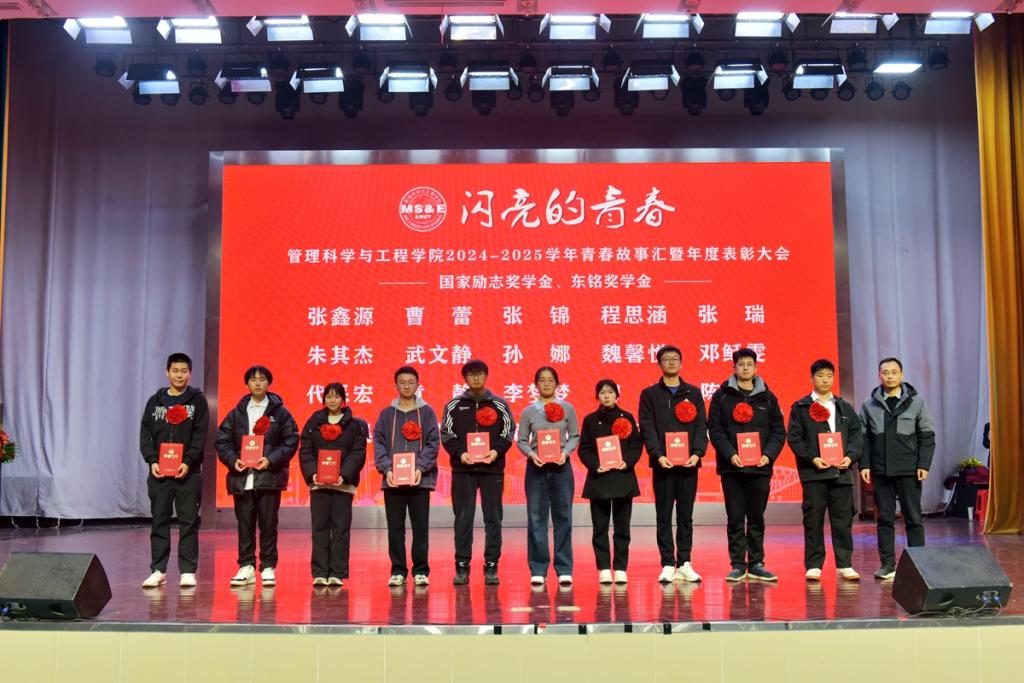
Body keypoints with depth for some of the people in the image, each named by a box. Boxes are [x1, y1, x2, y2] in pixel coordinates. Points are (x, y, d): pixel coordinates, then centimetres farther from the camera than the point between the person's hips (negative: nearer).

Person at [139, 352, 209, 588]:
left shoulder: (198, 400, 3)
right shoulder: (155, 401, 10)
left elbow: (201, 436, -3)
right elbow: (145, 434, 6)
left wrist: (188, 462, -14)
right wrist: (152, 461, -8)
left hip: (188, 471, -2)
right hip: (159, 471, 2)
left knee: (189, 522, 0)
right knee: (159, 521, 5)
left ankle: (188, 571, 5)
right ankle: (158, 570, 12)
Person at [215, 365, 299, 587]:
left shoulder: (280, 412, 4)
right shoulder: (237, 413, 11)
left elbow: (291, 441, 0)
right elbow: (222, 440, 9)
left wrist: (271, 460, -12)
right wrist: (233, 460, -8)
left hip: (269, 477, -2)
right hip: (242, 477, 2)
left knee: (268, 524, 2)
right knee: (245, 524, 6)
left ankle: (268, 567, 10)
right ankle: (246, 566, 14)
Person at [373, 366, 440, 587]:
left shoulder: (427, 412, 6)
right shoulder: (386, 414, 10)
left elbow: (433, 443, -1)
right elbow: (379, 444, 4)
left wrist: (420, 467, -14)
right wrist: (387, 468, -11)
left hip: (420, 479, -1)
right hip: (392, 480, 1)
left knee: (420, 527, 2)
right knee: (395, 528, 5)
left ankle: (421, 571, 10)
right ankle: (398, 571, 13)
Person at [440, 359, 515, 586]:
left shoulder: (499, 404, 8)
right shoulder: (454, 405, 8)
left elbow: (508, 433, 5)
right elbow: (446, 434, 4)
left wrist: (496, 451, -12)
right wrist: (460, 453, -11)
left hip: (492, 468, 0)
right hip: (463, 469, 0)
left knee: (493, 518, 2)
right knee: (463, 519, 2)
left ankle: (491, 567, 8)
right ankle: (462, 567, 8)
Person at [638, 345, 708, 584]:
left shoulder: (693, 393, 11)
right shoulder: (650, 394, 6)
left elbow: (702, 426, 5)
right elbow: (647, 428, -3)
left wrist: (697, 453, -10)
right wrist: (658, 455, -15)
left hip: (689, 463, 2)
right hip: (663, 464, -2)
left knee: (686, 515, 6)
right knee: (664, 516, 1)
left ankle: (684, 564, 12)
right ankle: (668, 565, 5)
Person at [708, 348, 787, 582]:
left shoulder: (767, 397, 9)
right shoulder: (722, 396, 4)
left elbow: (778, 430, 6)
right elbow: (715, 429, -2)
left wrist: (768, 455, -9)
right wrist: (730, 454, -15)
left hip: (760, 467, 1)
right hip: (731, 467, -1)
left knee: (757, 518, 7)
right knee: (735, 518, 2)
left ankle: (756, 564, 15)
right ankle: (738, 565, 9)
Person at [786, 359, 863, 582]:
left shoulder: (845, 408, 15)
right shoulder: (800, 407, 4)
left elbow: (856, 434, 11)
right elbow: (794, 438, -2)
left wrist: (850, 456, -6)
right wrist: (812, 459, -13)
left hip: (841, 471, 3)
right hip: (813, 472, -3)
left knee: (843, 520, 4)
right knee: (813, 520, 0)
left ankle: (844, 564, 12)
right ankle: (813, 565, 6)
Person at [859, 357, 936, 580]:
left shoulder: (916, 401, 2)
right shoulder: (869, 404, 5)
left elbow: (927, 436, 1)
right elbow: (864, 437, 5)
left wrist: (924, 465, -7)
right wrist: (864, 465, -3)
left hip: (909, 470, -1)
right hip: (880, 471, 1)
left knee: (913, 518, 3)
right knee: (885, 519, 5)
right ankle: (887, 564, 11)